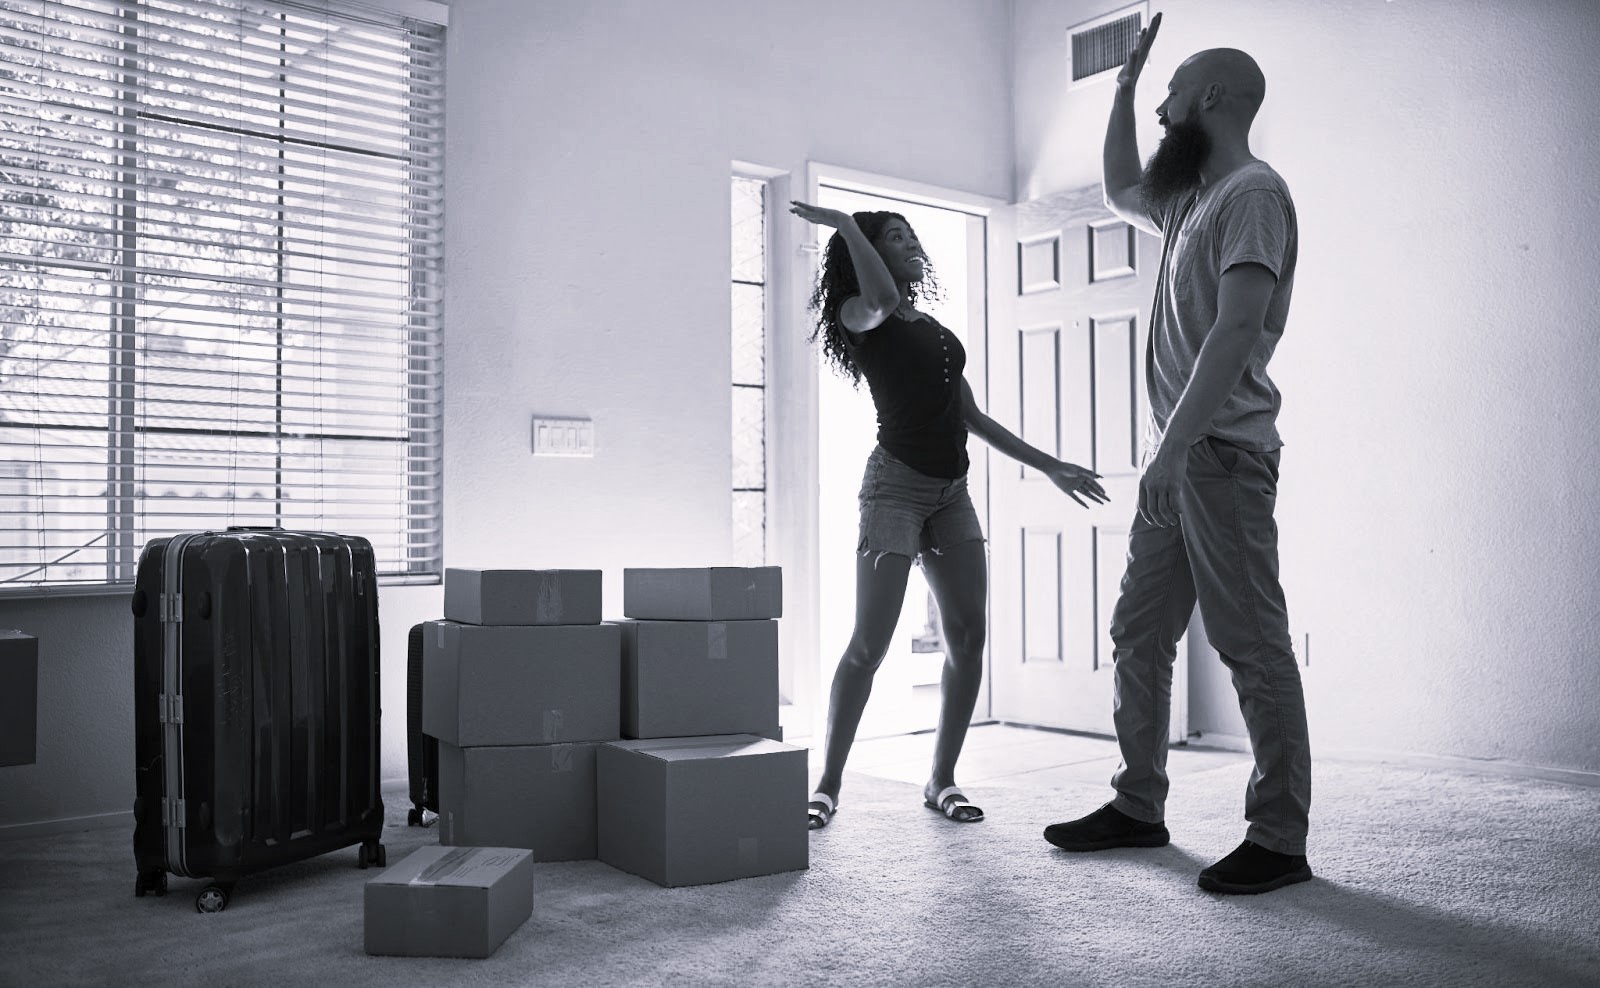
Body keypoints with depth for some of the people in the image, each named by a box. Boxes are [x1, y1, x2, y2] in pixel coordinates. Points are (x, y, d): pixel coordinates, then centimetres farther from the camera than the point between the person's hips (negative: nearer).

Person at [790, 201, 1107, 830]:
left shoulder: (933, 328, 22)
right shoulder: (860, 315, 1)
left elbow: (974, 418, 22)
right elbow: (881, 296, -26)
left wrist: (1050, 466, 21)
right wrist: (846, 225, -12)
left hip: (951, 491, 7)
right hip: (896, 485, -7)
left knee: (968, 639, -1)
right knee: (870, 643, -11)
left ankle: (941, 779, 9)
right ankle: (828, 785, 0)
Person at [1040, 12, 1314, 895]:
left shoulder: (1252, 193, -7)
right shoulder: (1193, 202, 21)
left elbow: (1237, 329, -19)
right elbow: (1119, 190, 42)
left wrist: (1175, 445, -25)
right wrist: (1122, 87, 33)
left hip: (1223, 451, -10)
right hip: (1177, 458, 10)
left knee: (1252, 644, -7)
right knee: (1138, 633, 11)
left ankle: (1280, 838, 0)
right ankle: (1138, 807, 20)